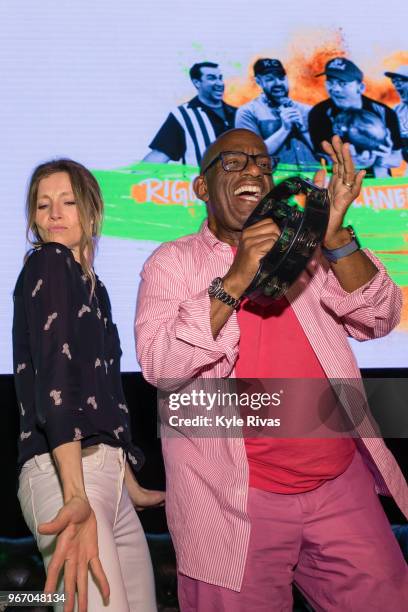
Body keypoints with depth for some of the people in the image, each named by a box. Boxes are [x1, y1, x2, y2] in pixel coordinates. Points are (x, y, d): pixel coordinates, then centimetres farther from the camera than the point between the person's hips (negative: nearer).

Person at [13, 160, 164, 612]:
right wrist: (76, 497, -30)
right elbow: (55, 379, -19)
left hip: (104, 470, 8)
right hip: (63, 473, -8)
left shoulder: (92, 285, 20)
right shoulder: (48, 264, -5)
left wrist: (130, 485, 29)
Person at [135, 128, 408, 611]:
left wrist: (335, 237, -16)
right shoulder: (172, 262, 0)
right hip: (236, 502, -3)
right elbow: (160, 367, -14)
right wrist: (235, 280, -23)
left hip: (343, 484, 4)